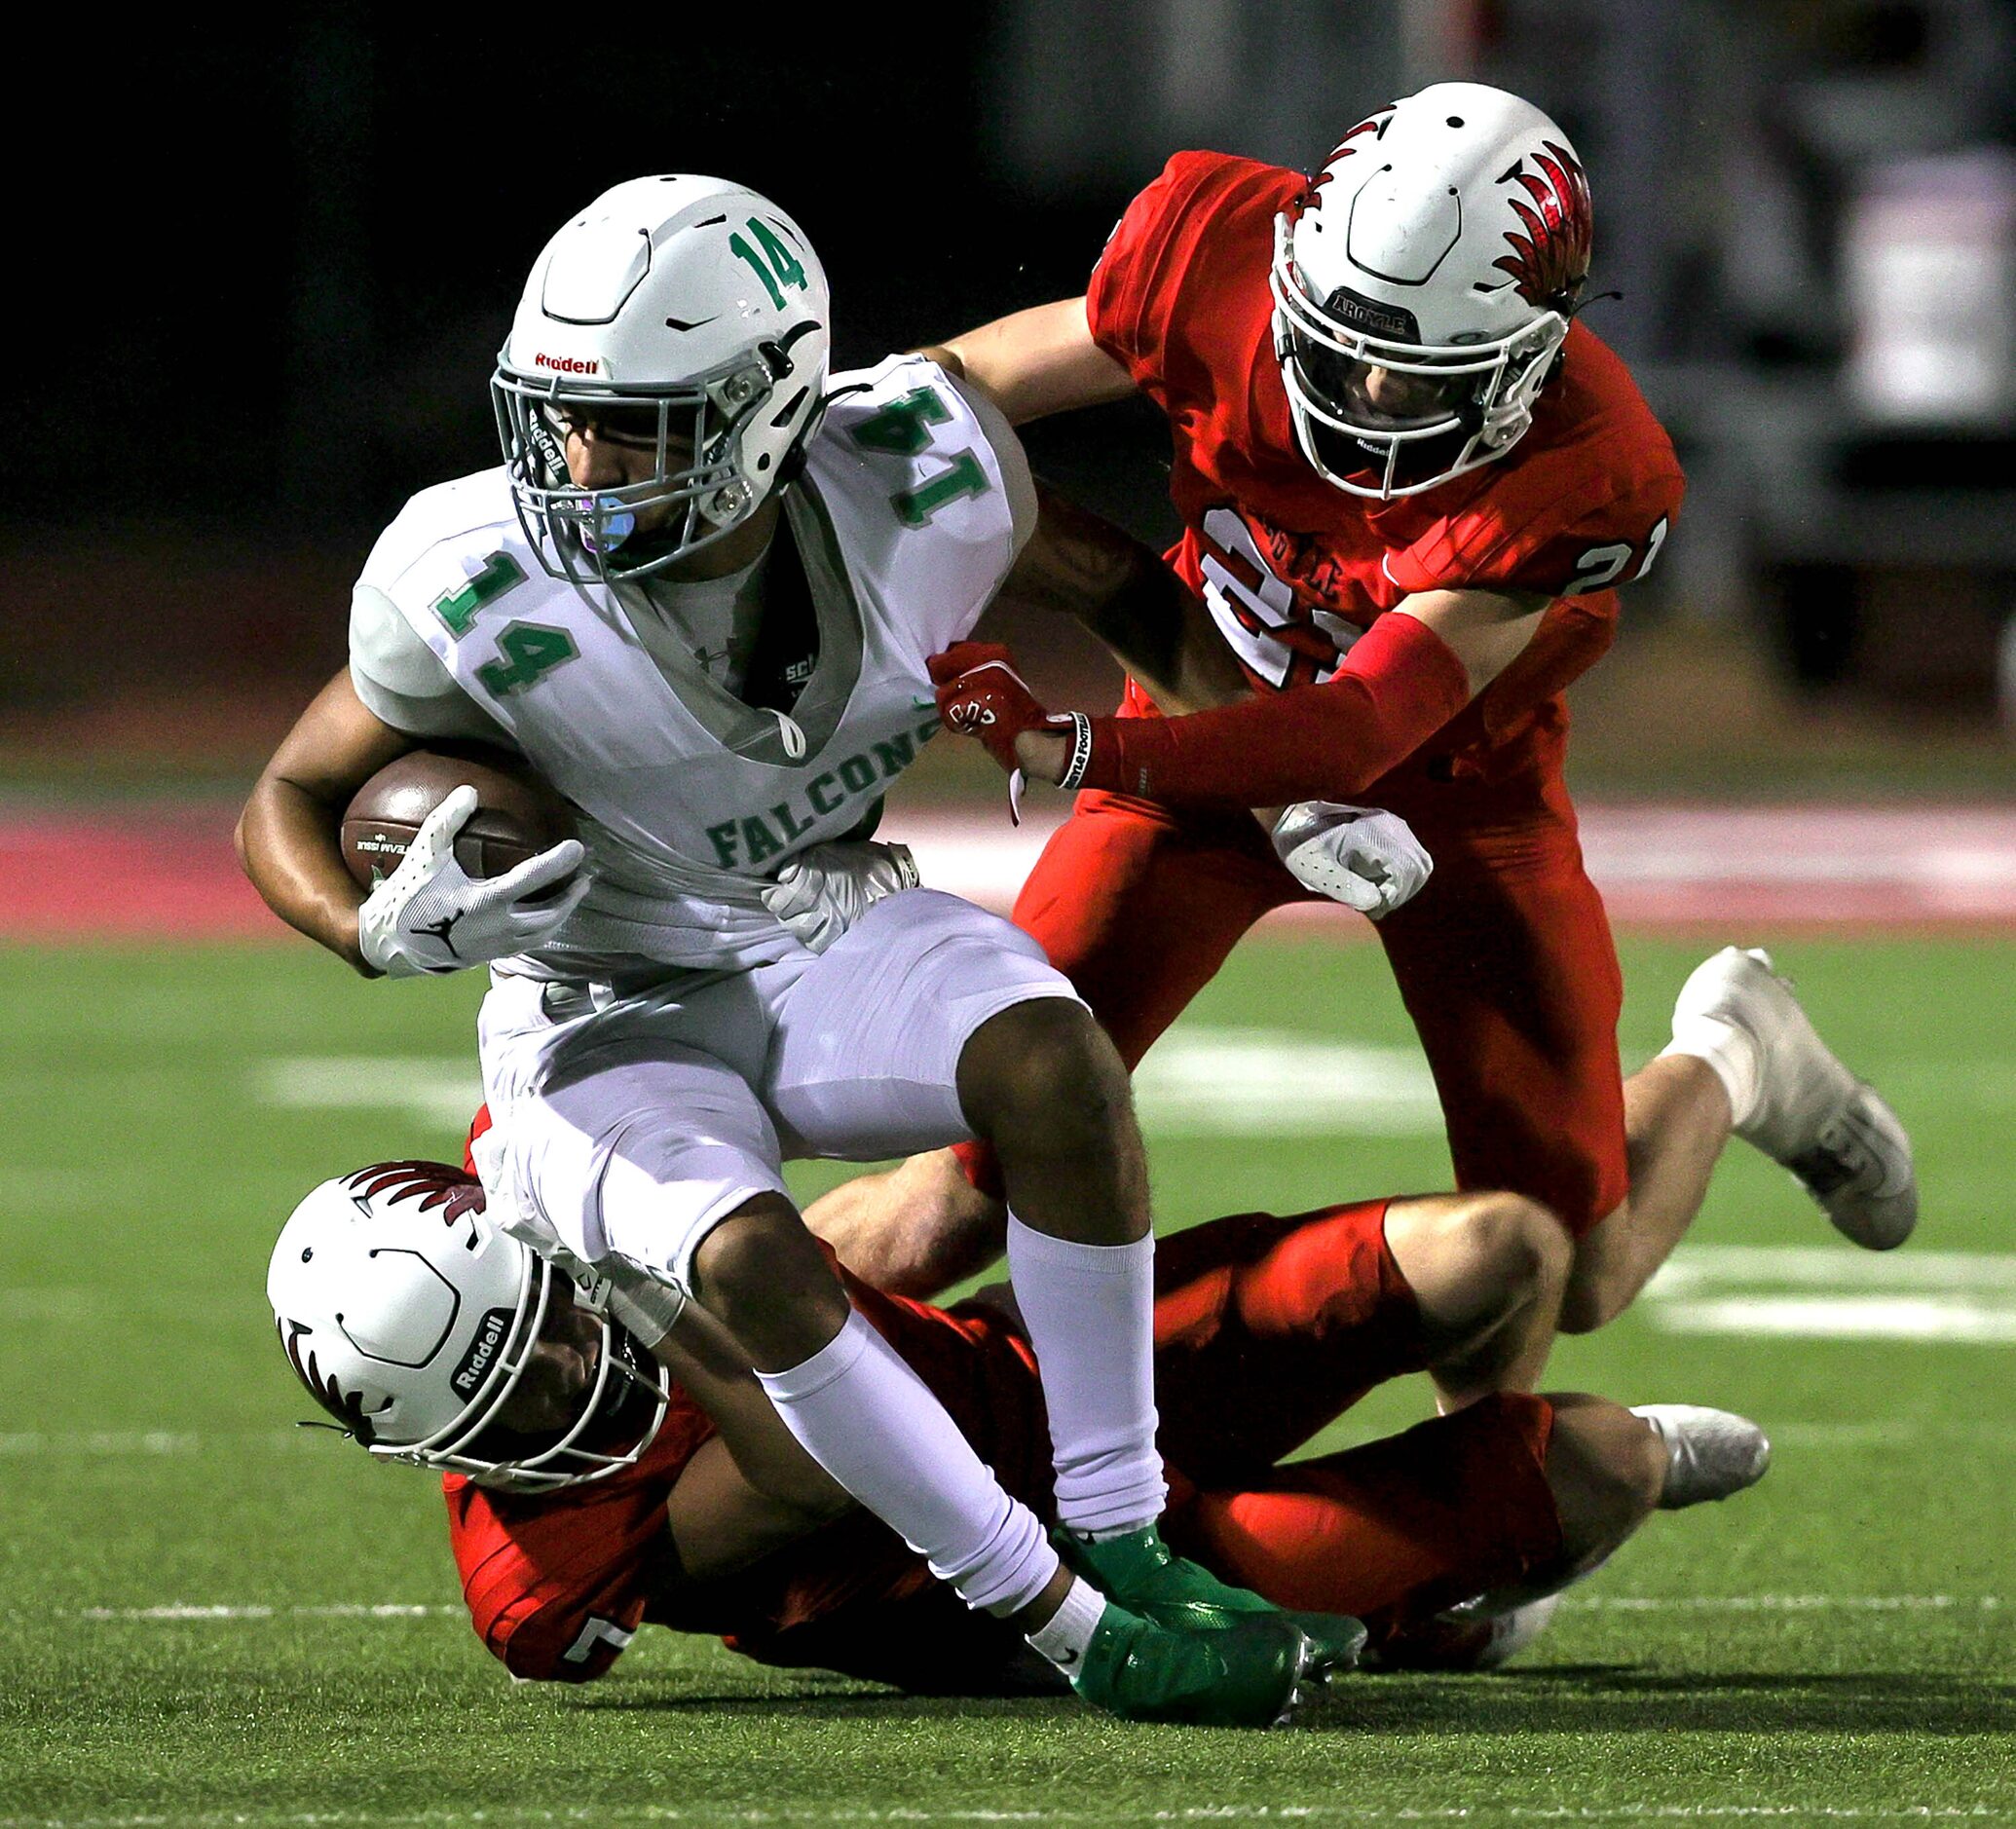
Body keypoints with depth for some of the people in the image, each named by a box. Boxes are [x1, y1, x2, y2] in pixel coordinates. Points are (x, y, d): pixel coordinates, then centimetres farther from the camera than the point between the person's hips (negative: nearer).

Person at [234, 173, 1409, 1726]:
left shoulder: (928, 488, -18)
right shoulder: (477, 589, -24)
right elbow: (291, 804, -8)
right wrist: (385, 932, -29)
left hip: (829, 933, 2)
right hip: (611, 1016, -2)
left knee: (1050, 1059, -30)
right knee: (752, 1260, -33)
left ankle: (1125, 1537, -18)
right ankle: (1077, 1630, -23)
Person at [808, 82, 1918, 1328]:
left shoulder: (1583, 475, -34)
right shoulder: (1218, 250, -26)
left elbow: (1360, 735, -37)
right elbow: (955, 385, -8)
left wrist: (1070, 748, -47)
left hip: (1450, 773, -1)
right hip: (1209, 731, 1)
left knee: (1575, 1276, 2)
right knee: (971, 1201, -13)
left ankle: (1727, 1063, 32)